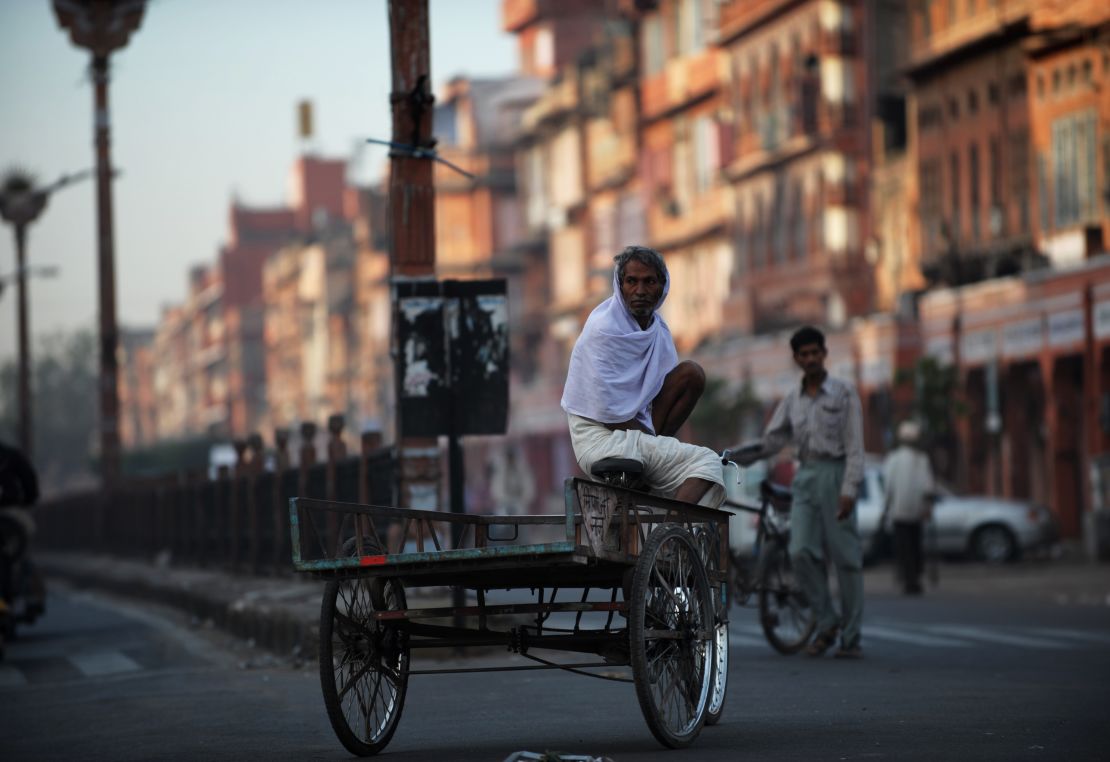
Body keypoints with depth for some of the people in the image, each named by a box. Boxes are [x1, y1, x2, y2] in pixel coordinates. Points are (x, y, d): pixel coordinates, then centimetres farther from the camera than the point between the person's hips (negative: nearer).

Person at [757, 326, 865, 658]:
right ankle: (826, 623, 4)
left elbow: (854, 444, -5)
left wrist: (849, 488, -15)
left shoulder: (844, 393, 0)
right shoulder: (793, 399, 13)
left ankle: (851, 638, 1)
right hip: (805, 477, 4)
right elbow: (772, 440, 15)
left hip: (835, 474, -4)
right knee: (801, 552, -11)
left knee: (846, 557, -3)